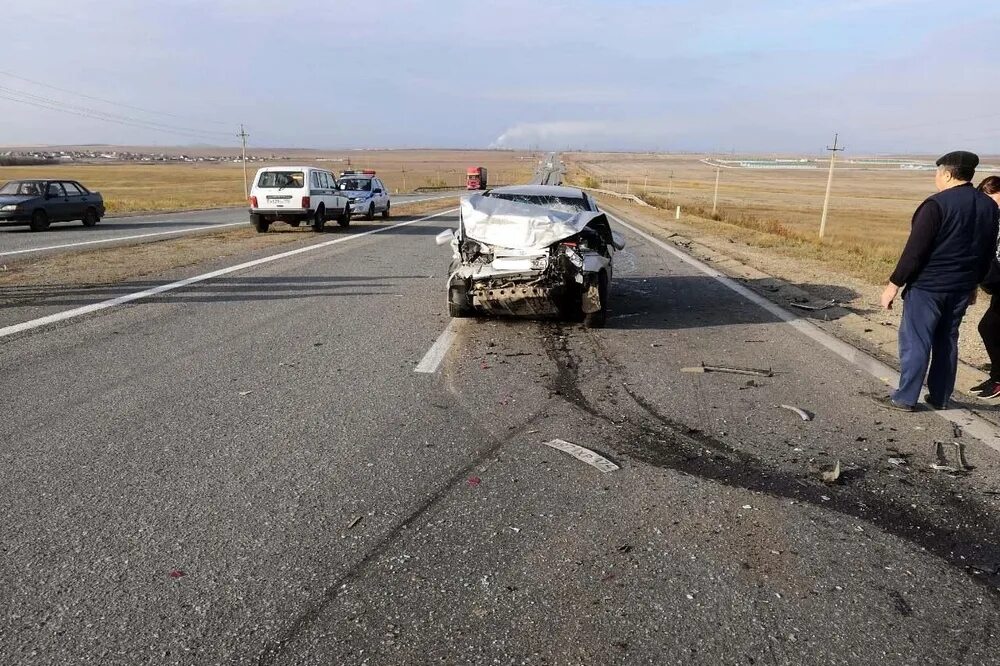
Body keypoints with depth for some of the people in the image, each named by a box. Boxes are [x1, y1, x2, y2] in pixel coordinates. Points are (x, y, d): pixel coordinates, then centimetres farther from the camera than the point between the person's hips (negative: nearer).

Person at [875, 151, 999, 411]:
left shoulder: (937, 204, -16)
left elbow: (914, 250, -18)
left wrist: (894, 284, -13)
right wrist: (973, 283, 24)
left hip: (927, 286, -7)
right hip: (961, 289, 7)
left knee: (915, 341, 0)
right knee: (947, 341, 15)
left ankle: (905, 398, 5)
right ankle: (940, 397, 23)